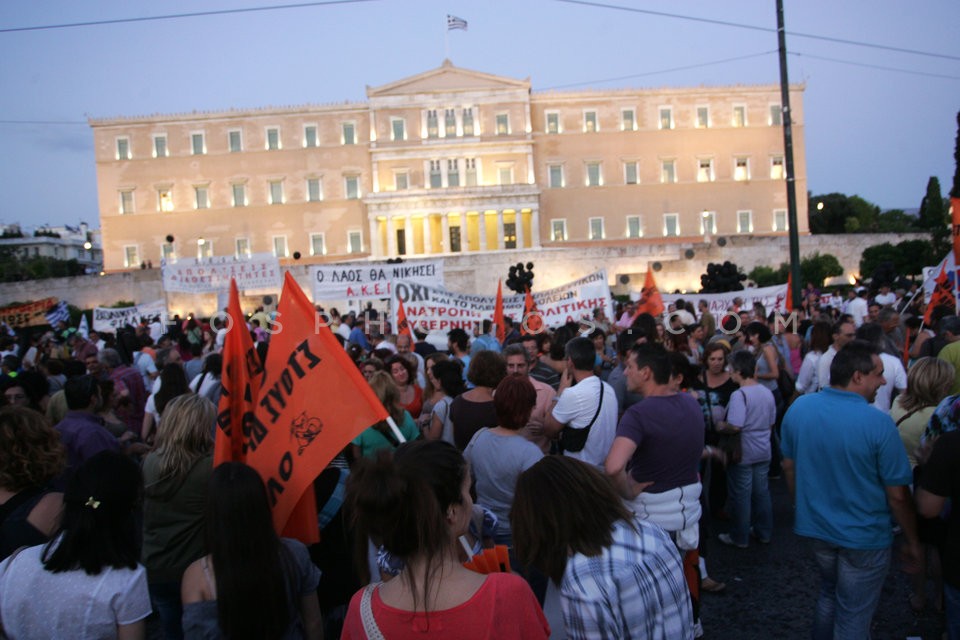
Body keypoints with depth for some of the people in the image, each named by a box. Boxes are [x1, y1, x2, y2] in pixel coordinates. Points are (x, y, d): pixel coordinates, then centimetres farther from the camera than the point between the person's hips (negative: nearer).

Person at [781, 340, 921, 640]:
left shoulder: (798, 409, -9)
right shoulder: (878, 423, -25)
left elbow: (789, 467, 3)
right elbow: (898, 495, -17)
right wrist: (912, 542, -2)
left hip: (816, 526, 5)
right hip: (864, 537, -5)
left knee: (828, 594, 29)